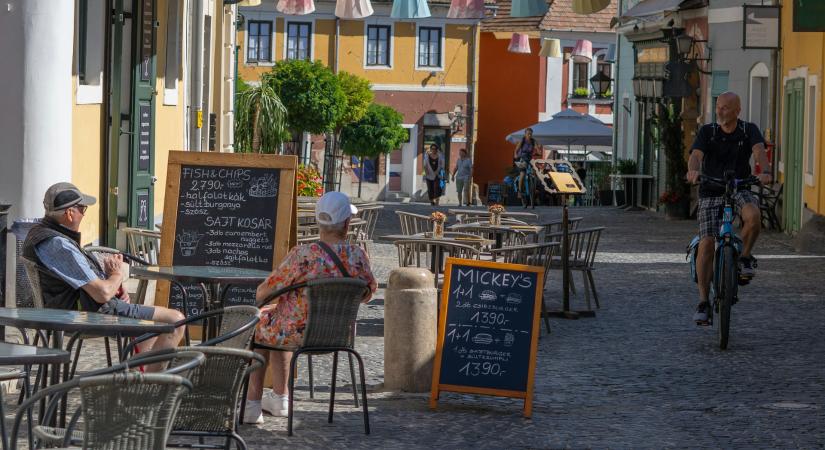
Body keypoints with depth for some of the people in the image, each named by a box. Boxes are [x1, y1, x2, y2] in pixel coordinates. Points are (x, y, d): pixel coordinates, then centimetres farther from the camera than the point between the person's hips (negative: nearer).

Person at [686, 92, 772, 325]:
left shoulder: (749, 130, -1)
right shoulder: (707, 131, -1)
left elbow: (759, 151, -19)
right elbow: (696, 154, -17)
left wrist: (765, 172, -41)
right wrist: (693, 170, -42)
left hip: (739, 190, 0)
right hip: (711, 194, 0)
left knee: (753, 215, -35)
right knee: (706, 244, -14)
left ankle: (745, 257, -7)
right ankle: (703, 302, -9)